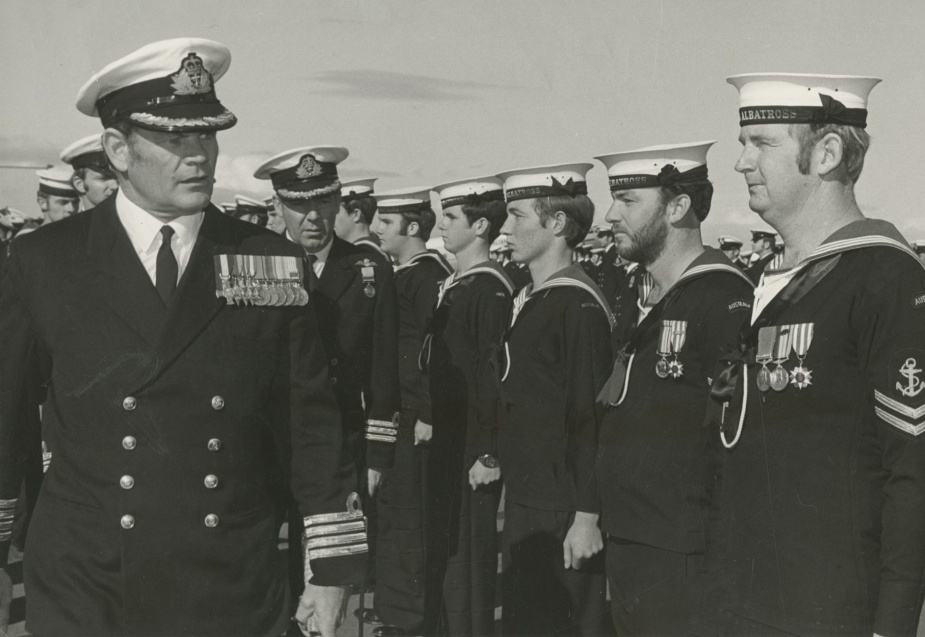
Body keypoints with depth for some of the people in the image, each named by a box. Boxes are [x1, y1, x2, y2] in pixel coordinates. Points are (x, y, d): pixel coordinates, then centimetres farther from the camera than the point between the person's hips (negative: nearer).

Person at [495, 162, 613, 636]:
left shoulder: (579, 305, -15)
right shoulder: (527, 300, 13)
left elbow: (591, 418, -19)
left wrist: (588, 517, -20)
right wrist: (511, 484, 16)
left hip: (561, 513, -9)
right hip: (524, 504, 9)